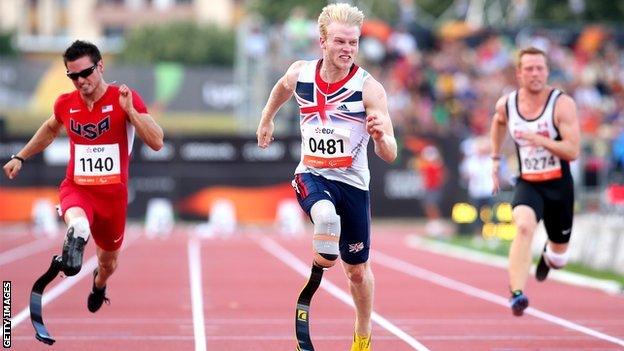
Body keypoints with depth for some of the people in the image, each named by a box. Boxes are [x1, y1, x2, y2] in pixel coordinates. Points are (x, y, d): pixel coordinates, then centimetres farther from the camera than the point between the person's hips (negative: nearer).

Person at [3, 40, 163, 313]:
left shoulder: (126, 99, -11)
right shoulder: (66, 104, 0)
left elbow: (157, 143, -20)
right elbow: (51, 129, 25)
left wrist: (129, 110, -29)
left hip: (113, 194, 0)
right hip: (76, 189, 1)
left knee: (108, 262, 23)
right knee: (77, 222, -41)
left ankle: (99, 284, 53)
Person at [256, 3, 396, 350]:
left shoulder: (369, 88, -17)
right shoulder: (299, 74, -8)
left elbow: (390, 155, -22)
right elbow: (282, 89, 20)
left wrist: (380, 136, -43)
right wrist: (267, 119, 32)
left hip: (352, 182, 0)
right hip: (312, 175, 0)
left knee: (358, 269, 13)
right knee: (327, 216, -37)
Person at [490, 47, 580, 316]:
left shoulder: (562, 104, -15)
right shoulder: (506, 104, -3)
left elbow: (573, 151, -21)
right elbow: (498, 122, 24)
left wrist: (540, 140, -31)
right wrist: (496, 159, 21)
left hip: (559, 185, -1)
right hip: (527, 184, 1)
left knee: (559, 254, 14)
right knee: (524, 226, -32)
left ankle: (549, 256, 53)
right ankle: (517, 294, -37)